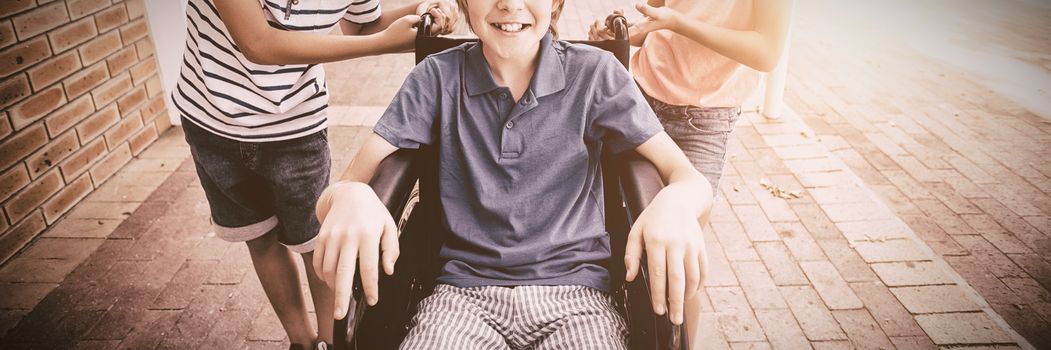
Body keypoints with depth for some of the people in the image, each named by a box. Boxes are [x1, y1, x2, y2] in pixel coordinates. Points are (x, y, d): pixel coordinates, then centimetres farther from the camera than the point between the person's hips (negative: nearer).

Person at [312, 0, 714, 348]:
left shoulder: (594, 73, -2)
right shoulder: (437, 78, -1)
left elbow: (689, 176, -3)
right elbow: (353, 179, -5)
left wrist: (677, 200, -29)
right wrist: (349, 195, -30)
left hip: (574, 290, 0)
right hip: (465, 291, 1)